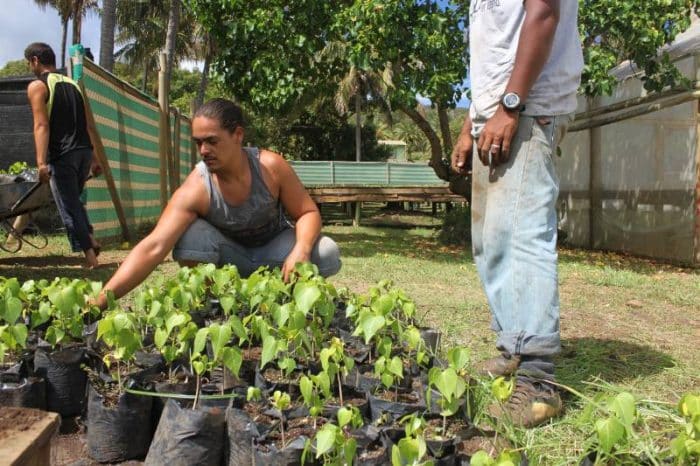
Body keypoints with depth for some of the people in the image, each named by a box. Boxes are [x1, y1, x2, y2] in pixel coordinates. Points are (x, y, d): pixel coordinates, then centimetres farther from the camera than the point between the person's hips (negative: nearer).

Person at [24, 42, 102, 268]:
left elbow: (42, 126, -13)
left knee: (68, 206, 1)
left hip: (62, 155, -6)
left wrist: (41, 162, -19)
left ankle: (90, 257, -1)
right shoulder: (73, 84, 18)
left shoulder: (37, 86, -1)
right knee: (74, 200, 24)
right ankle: (91, 239, 8)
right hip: (84, 151, 6)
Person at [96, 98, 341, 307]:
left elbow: (308, 213, -15)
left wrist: (301, 250, -39)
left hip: (273, 249, 2)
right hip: (230, 257, -1)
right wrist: (102, 299, -48)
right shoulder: (194, 190, -28)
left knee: (327, 253, -27)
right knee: (190, 235, -33)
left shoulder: (271, 167, -24)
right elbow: (153, 248, -37)